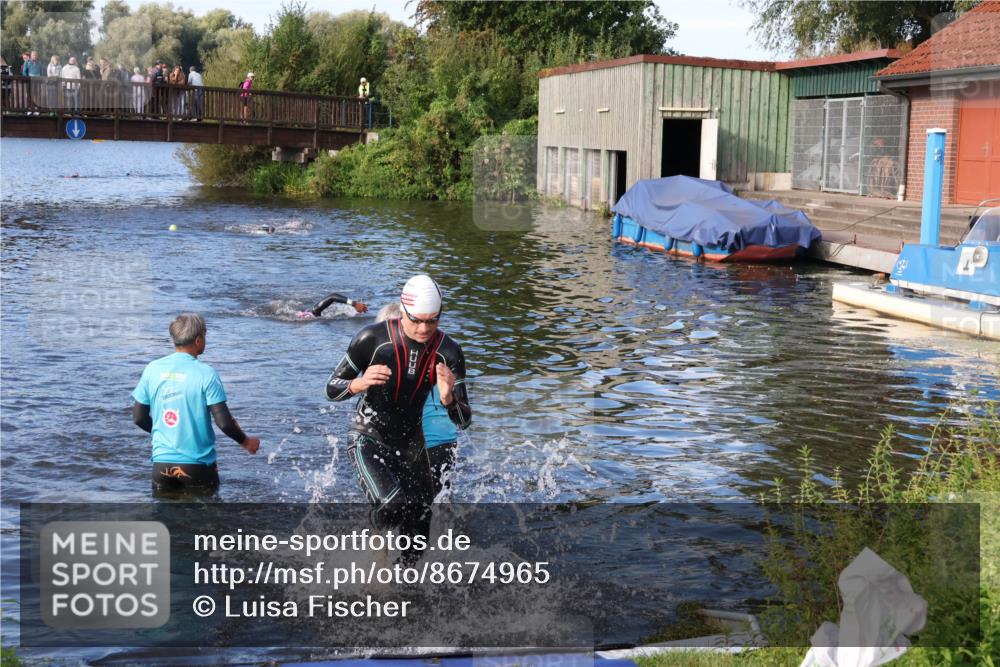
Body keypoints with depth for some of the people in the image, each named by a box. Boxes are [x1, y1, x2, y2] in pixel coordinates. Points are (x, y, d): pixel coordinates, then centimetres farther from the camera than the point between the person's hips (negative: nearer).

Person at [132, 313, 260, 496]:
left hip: (162, 463, 3)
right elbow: (224, 422, -13)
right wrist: (245, 441, 5)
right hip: (197, 464, -3)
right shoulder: (206, 373, -12)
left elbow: (139, 418, 6)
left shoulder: (153, 369, 0)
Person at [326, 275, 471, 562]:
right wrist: (360, 383, -33)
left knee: (419, 529, 12)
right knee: (393, 507, -28)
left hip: (411, 442, 4)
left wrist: (448, 397, -34)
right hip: (368, 439, -4)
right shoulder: (373, 339, -21)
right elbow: (332, 390, -10)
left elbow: (463, 421, -12)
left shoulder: (448, 353, -13)